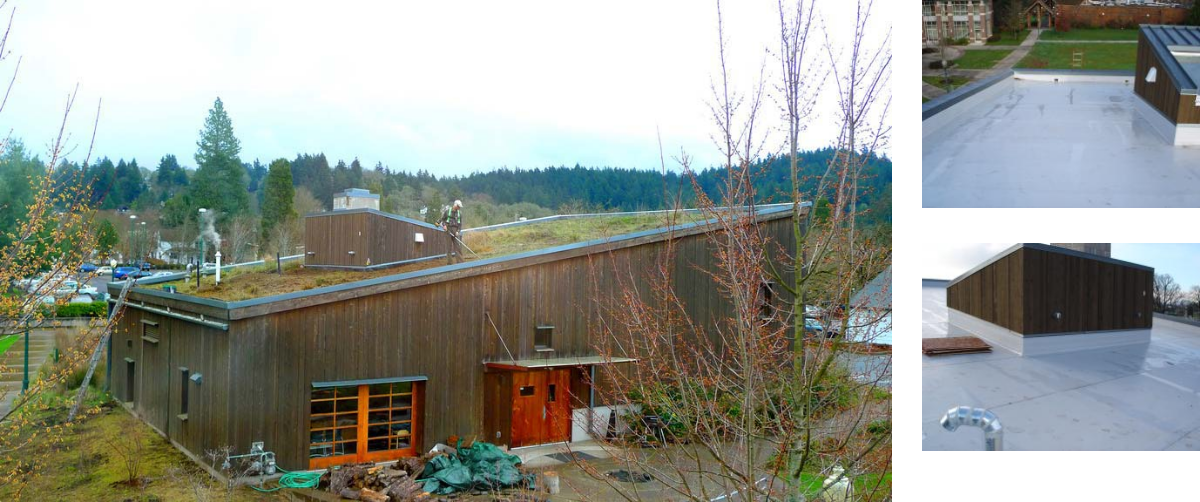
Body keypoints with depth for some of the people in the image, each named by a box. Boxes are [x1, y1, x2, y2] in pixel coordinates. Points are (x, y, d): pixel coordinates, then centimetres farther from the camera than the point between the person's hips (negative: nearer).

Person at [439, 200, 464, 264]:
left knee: (458, 246, -4)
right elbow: (442, 219, 5)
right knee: (449, 246, 1)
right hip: (448, 229, -2)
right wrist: (444, 225, -13)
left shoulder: (459, 213, 8)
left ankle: (460, 262, -3)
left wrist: (458, 231, -6)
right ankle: (449, 262, 5)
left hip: (456, 230, 2)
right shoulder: (447, 211, 0)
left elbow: (460, 223, 6)